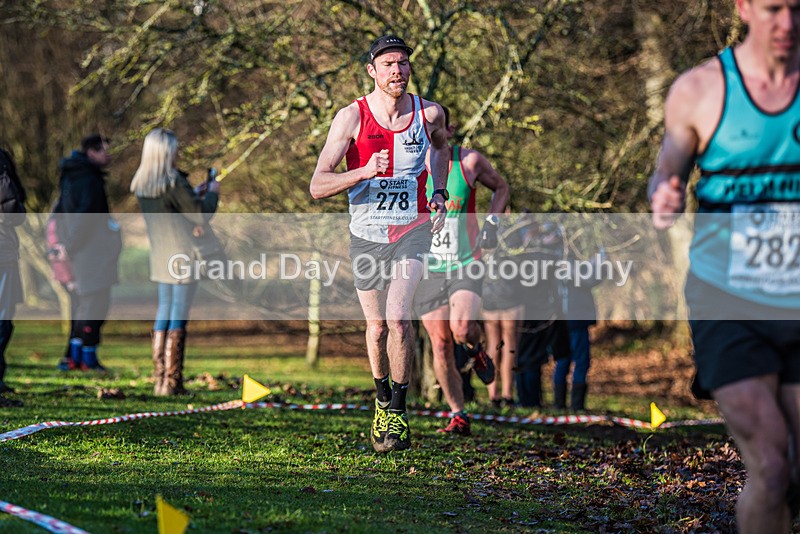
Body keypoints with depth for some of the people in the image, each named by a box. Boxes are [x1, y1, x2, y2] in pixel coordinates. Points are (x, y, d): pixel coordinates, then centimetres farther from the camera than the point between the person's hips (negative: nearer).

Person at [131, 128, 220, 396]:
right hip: (182, 254, -7)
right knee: (179, 318, -2)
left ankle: (159, 379, 15)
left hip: (159, 258, 7)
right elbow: (202, 214, -12)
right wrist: (212, 192, 6)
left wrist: (195, 193, 19)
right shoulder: (173, 183, -19)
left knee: (163, 313, 14)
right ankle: (171, 382, -1)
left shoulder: (141, 185, 4)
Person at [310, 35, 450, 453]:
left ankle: (398, 412, -8)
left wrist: (439, 193, 10)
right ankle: (382, 400, 38)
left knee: (398, 319, -20)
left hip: (412, 230, -1)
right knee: (377, 327, 11)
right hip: (366, 234, 1)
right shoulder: (351, 117, -10)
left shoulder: (429, 113, -4)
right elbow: (318, 187, -15)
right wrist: (364, 172, -30)